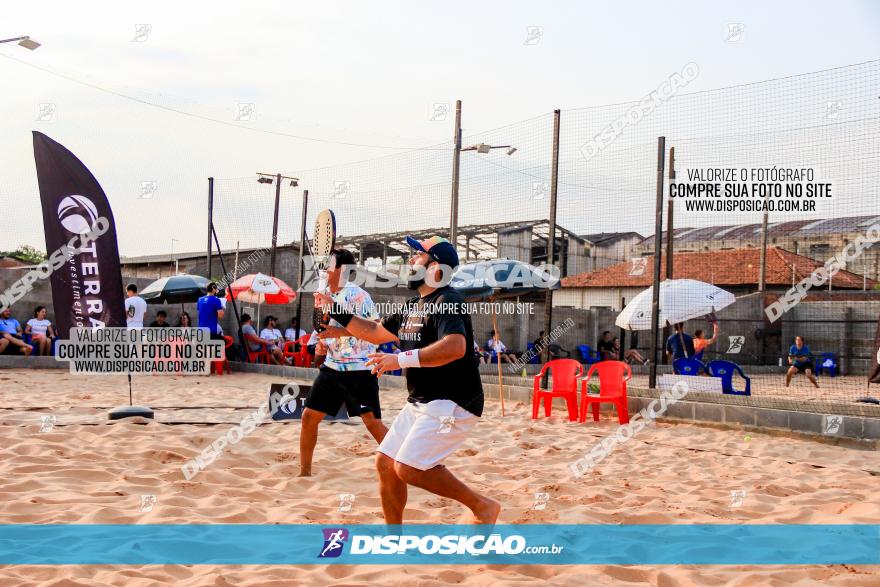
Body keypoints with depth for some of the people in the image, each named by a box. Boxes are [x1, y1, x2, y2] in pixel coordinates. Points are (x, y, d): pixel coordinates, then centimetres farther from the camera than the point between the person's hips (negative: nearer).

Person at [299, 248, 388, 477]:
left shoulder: (357, 296, -15)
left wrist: (341, 332, -26)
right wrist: (323, 343, 2)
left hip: (359, 369, -7)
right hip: (332, 366, 7)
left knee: (372, 422, -8)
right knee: (309, 416, 6)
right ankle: (304, 471, 18)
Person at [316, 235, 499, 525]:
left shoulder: (447, 301, -16)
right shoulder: (412, 306, 14)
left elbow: (455, 346, -34)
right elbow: (375, 332, 27)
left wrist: (401, 359, -34)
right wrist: (334, 310, 19)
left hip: (452, 403, -10)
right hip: (420, 403, 10)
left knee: (409, 468, -19)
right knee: (385, 464, 9)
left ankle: (482, 505, -5)